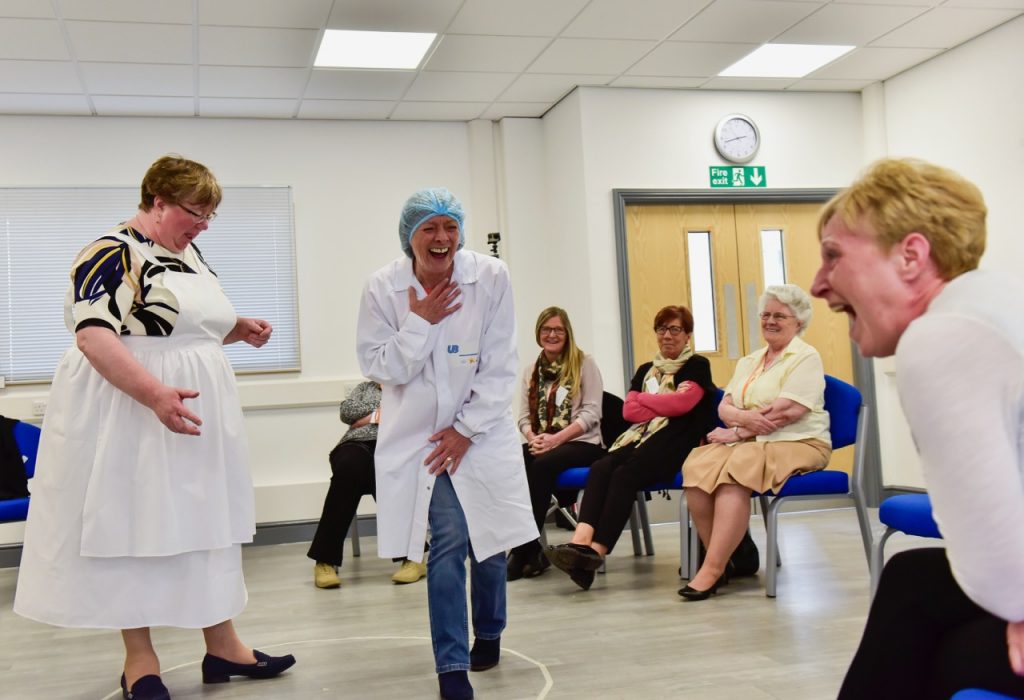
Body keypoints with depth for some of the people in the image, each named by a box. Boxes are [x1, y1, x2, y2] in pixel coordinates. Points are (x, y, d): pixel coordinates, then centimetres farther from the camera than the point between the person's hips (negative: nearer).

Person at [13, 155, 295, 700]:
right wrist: (156, 394, -34)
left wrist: (238, 329, 5)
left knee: (207, 522, 10)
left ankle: (221, 645, 19)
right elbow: (93, 334, -24)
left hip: (201, 411, 8)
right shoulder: (112, 253, -13)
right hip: (134, 412, -8)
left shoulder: (188, 254, 12)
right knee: (134, 525, 2)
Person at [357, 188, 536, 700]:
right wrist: (421, 322, -17)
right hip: (418, 432, -1)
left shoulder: (491, 277, -10)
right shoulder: (383, 288, -9)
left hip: (482, 428, 1)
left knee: (488, 540, 5)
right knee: (449, 539, -10)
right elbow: (380, 368, -7)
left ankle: (488, 633, 35)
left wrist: (466, 429, -10)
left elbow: (499, 367, -8)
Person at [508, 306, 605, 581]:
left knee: (542, 465, -35)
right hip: (542, 445, 4)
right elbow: (524, 416, 12)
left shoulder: (584, 363, 2)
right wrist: (533, 438, -12)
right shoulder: (531, 371, 17)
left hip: (582, 443, -4)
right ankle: (530, 550, -27)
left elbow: (591, 413, -7)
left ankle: (525, 548, -26)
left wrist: (556, 439, -19)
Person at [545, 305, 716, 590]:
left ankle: (596, 551, -40)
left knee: (626, 473, -32)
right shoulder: (645, 371, 28)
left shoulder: (697, 366, 13)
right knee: (600, 468, -27)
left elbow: (682, 402, -6)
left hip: (676, 441, -5)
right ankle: (581, 542, -44)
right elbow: (629, 411, 12)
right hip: (641, 437, 5)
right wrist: (666, 404, 0)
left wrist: (644, 399, 7)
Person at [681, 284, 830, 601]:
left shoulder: (806, 357, -1)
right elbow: (724, 408, 9)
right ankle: (719, 558, -17)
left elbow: (789, 411, -15)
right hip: (748, 443, 6)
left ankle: (713, 569, -31)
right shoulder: (748, 362, 21)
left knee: (733, 470, -34)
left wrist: (739, 432, -12)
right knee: (697, 466, -23)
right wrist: (743, 417, -15)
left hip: (797, 444, -6)